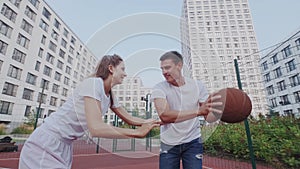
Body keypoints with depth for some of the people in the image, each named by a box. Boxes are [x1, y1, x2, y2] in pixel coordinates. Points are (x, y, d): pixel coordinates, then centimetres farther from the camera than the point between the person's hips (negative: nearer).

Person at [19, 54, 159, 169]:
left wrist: (153, 122, 4)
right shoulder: (93, 83, -23)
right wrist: (138, 132, -27)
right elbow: (96, 128, -33)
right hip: (46, 144, -8)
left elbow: (129, 119, 12)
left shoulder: (110, 96, 5)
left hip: (65, 145, 8)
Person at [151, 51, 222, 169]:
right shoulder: (159, 88, -15)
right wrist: (198, 111, -43)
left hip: (192, 142, 1)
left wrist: (220, 111, -30)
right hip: (168, 145, -1)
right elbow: (164, 116, -32)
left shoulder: (197, 86, -8)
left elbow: (209, 117, -6)